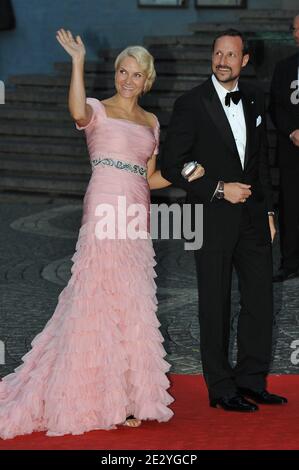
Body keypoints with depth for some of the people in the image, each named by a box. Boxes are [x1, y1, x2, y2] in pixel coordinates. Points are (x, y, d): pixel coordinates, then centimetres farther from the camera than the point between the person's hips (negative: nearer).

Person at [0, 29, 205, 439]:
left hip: (137, 217, 6)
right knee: (104, 301, -6)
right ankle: (107, 400, -1)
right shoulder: (99, 111, 0)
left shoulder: (151, 122, 19)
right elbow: (78, 112, -25)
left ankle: (122, 393, 14)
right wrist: (78, 61, -29)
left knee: (130, 304, 7)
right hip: (106, 213, -6)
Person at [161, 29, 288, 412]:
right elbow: (171, 166, -9)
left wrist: (268, 210, 13)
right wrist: (218, 189, -15)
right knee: (215, 305, 3)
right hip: (213, 218, -5)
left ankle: (251, 381, 20)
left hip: (252, 214, 5)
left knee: (260, 299, 8)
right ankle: (221, 390, 11)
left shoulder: (254, 98, 8)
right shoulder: (191, 104, -9)